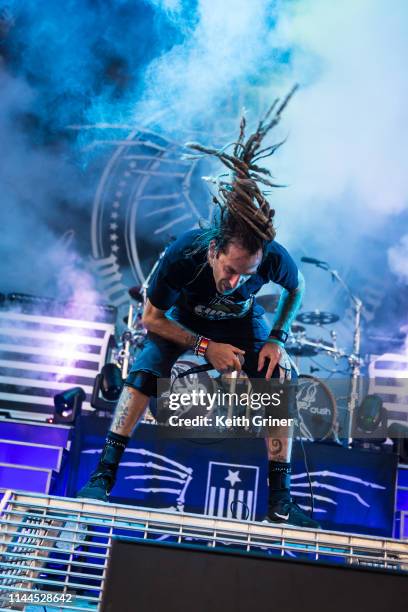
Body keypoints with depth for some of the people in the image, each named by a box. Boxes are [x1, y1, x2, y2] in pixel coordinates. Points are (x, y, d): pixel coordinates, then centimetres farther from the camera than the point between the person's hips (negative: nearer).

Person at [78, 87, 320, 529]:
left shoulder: (275, 259, -35)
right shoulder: (182, 256, -39)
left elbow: (296, 289, -8)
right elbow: (151, 319, -23)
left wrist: (277, 338, -20)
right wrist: (205, 347, -30)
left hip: (243, 321, 1)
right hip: (184, 317, -1)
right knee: (143, 373, -24)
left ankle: (279, 500, -3)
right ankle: (103, 476, -12)